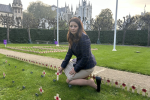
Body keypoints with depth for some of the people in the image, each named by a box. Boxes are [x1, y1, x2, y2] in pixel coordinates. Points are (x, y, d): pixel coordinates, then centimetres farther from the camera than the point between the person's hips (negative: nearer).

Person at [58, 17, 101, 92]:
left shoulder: (84, 38, -26)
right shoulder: (73, 38, 1)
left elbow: (85, 57, -25)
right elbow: (69, 53, 6)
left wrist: (76, 69, -15)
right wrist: (62, 66, 6)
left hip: (87, 66, -9)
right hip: (81, 63, 10)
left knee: (68, 80, 0)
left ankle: (89, 82, -5)